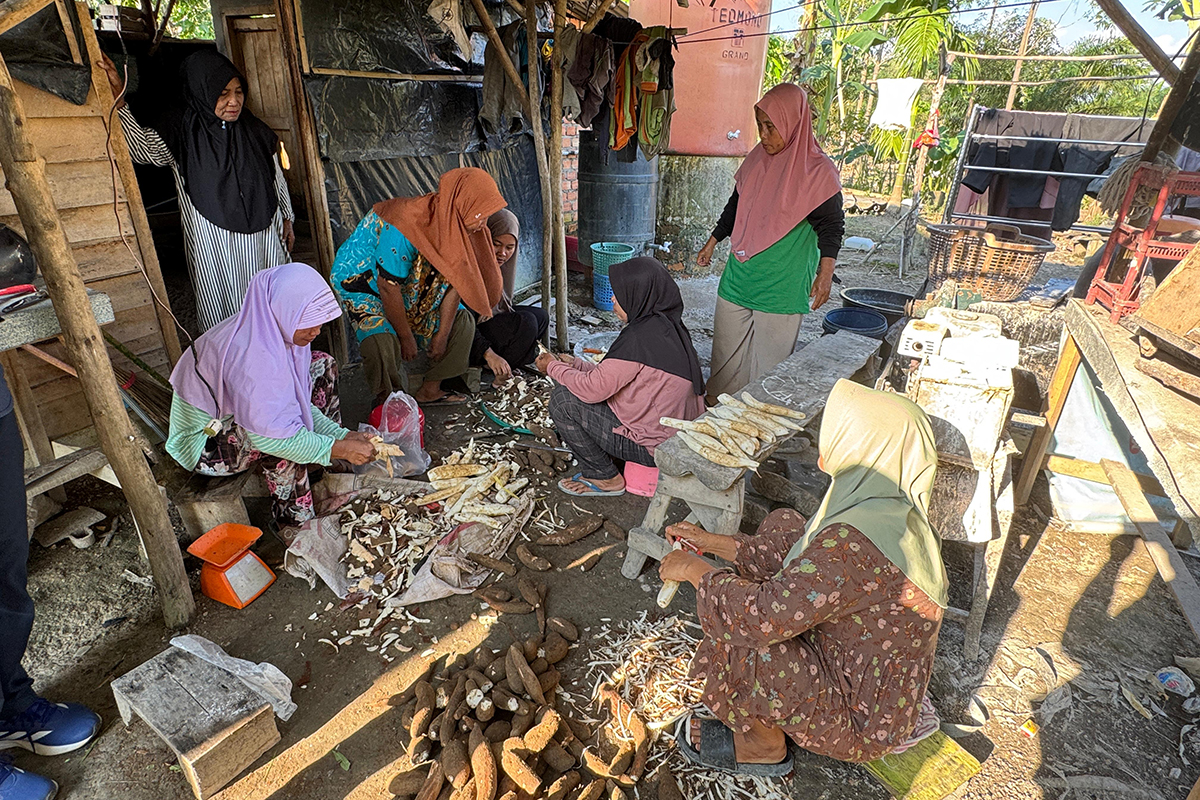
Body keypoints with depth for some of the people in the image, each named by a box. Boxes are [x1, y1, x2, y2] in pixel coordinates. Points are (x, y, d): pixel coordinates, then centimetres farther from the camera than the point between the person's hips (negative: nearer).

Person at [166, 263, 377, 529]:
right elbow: (268, 436, -37)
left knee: (322, 366, 3)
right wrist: (340, 449, -31)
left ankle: (329, 472, 9)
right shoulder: (248, 354, -37)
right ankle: (296, 526, -15)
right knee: (282, 438, -36)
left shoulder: (278, 329, -10)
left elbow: (300, 403, -3)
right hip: (206, 443, -9)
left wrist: (342, 435, -15)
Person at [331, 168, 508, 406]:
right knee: (382, 341, -31)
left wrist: (442, 335, -6)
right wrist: (406, 337, -20)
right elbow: (388, 288, -30)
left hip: (413, 286, 7)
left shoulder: (456, 224, -15)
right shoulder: (406, 226, -38)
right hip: (363, 282, -7)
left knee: (462, 321, 1)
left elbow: (454, 281, -8)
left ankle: (429, 391, 12)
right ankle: (386, 405, -3)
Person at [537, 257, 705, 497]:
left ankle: (604, 478, 5)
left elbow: (593, 389, -20)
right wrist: (576, 364, 10)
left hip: (653, 446, -10)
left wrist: (553, 368, -4)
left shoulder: (640, 337, -25)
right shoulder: (667, 323, 4)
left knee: (562, 399, -9)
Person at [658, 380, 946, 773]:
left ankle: (763, 746, 11)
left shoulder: (856, 542, -36)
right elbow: (801, 561, 5)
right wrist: (711, 542, 4)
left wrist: (695, 570, -16)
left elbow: (760, 617, -34)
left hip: (861, 724, -9)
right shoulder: (898, 512, -4)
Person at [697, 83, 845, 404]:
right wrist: (712, 242, 24)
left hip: (782, 287, -6)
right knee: (726, 354, 11)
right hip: (739, 278, 6)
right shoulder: (757, 159, 7)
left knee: (769, 363, 1)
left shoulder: (818, 171, -10)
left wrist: (825, 274, -15)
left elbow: (831, 225, -6)